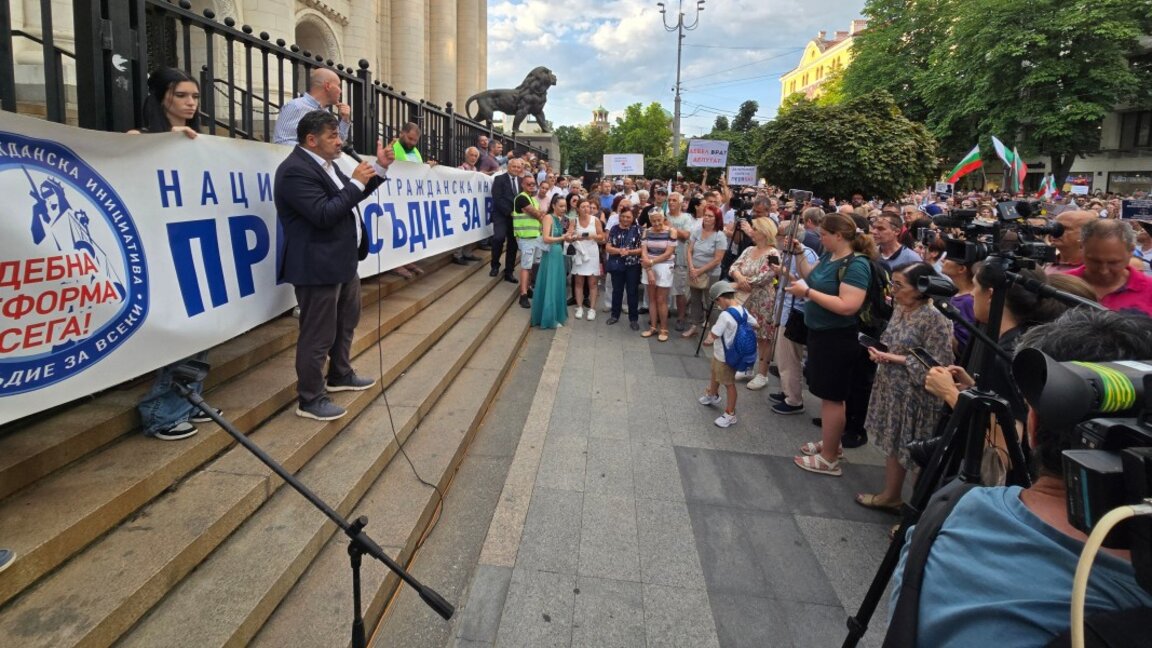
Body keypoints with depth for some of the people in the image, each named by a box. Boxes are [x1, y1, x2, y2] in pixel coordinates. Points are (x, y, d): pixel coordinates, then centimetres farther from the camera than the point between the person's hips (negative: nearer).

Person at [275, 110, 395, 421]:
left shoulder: (325, 163, 10)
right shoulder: (295, 170, -20)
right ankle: (310, 399, 12)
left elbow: (350, 197, 19)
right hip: (318, 266, -11)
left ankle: (340, 375, 42)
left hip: (343, 261, 11)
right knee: (318, 335, -1)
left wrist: (380, 168, 9)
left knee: (346, 322, 24)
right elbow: (324, 214, -27)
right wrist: (356, 183, -20)